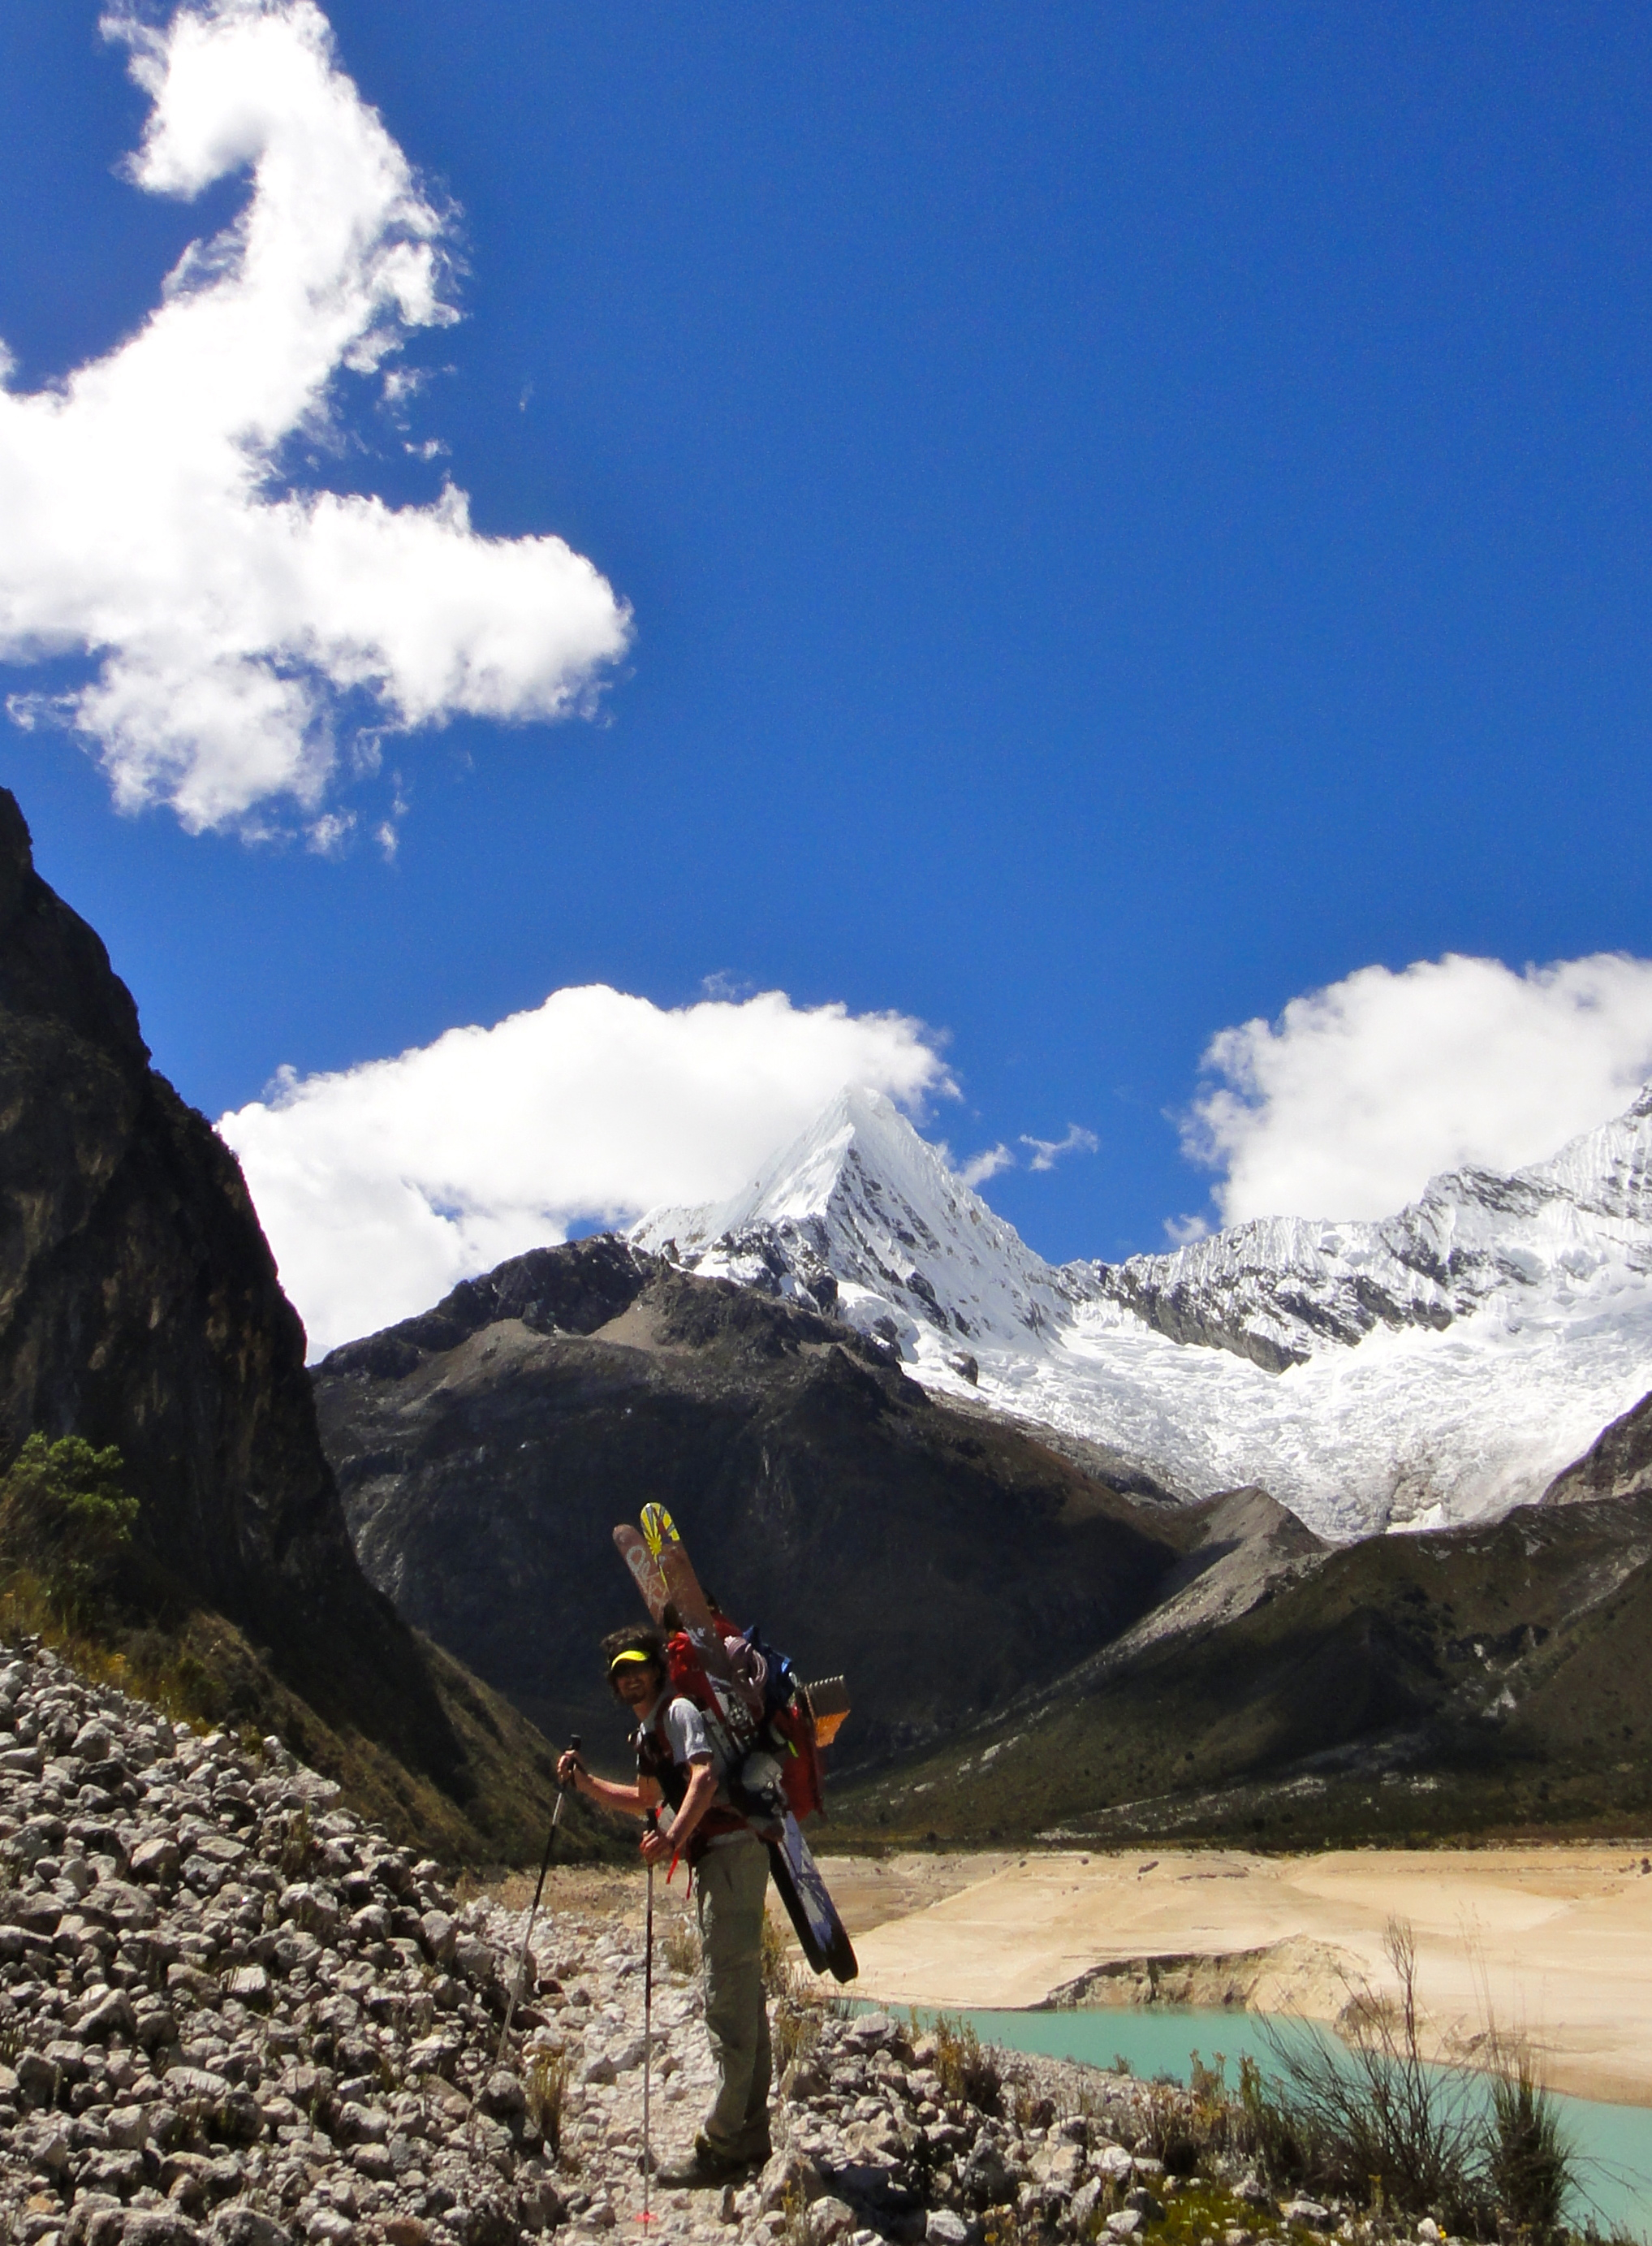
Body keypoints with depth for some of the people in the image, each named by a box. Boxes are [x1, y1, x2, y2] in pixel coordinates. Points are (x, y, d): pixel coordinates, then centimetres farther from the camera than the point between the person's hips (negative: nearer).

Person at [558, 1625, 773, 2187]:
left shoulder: (679, 1710, -9)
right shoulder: (646, 1732, 19)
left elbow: (705, 1776, -25)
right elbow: (644, 1800, 33)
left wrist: (674, 1837, -38)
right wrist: (585, 1783, 21)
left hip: (733, 1850, -10)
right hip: (715, 1860, 10)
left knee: (726, 1997, -10)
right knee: (742, 1997, 13)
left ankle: (722, 2142, -8)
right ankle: (751, 2135, 20)